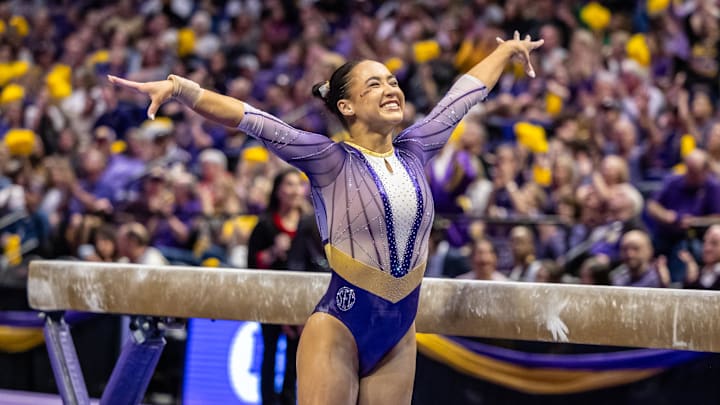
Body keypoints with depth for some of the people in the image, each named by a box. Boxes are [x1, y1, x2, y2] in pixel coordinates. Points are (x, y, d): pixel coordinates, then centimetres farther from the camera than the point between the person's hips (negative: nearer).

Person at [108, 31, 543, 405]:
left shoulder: (414, 151, 7)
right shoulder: (331, 160, -8)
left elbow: (465, 94, 20)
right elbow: (254, 121, -21)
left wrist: (509, 49, 37)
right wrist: (181, 88, -34)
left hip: (399, 333, 5)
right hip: (340, 328, -5)